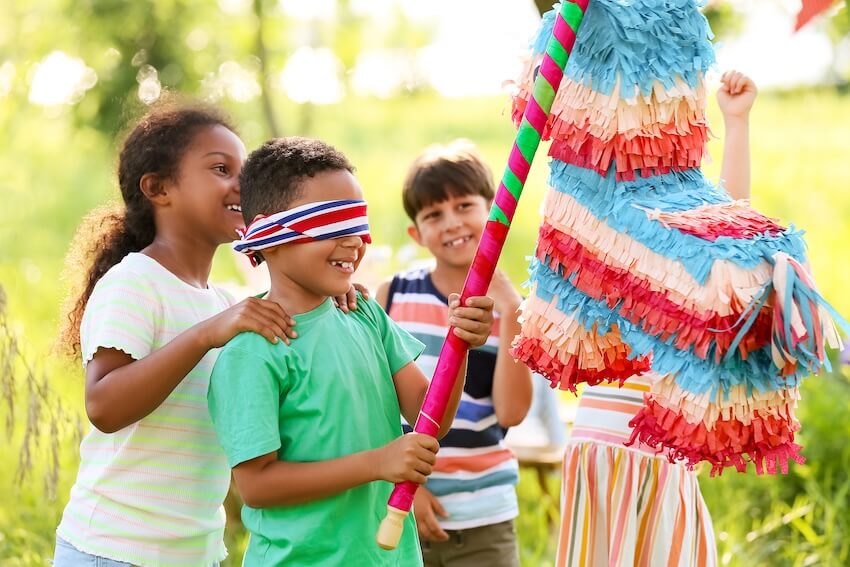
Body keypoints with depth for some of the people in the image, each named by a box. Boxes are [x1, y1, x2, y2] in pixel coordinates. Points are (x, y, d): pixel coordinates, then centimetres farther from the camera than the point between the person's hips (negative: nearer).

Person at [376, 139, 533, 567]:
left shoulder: (512, 306, 0)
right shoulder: (393, 296, 1)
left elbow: (511, 412, -11)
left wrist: (509, 314, -15)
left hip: (484, 520, 0)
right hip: (402, 513, 0)